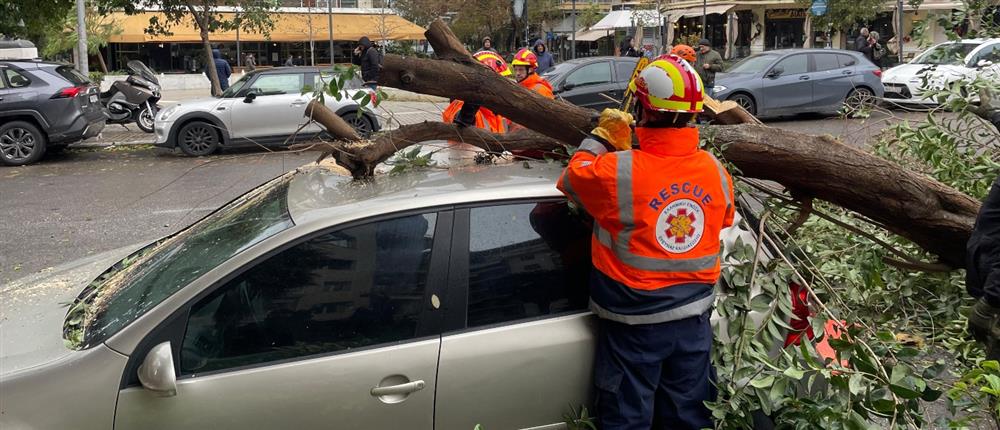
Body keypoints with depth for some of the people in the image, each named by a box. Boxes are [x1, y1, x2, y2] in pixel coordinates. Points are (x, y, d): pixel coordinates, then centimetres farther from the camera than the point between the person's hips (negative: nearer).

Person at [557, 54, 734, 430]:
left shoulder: (618, 170, -22)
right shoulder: (716, 171, -7)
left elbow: (573, 177, -2)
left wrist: (602, 137, 10)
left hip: (634, 321, -4)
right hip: (694, 316, 4)